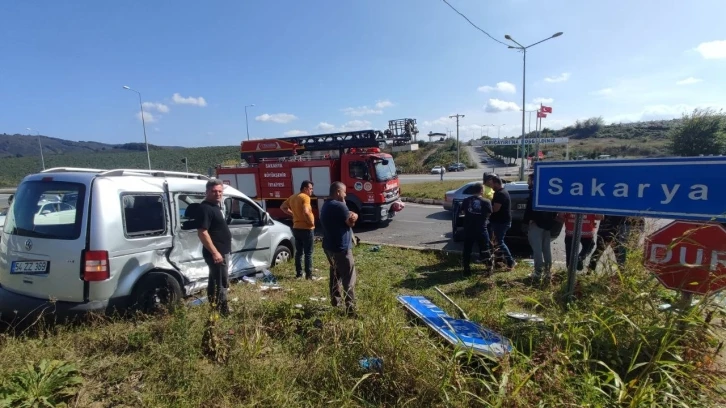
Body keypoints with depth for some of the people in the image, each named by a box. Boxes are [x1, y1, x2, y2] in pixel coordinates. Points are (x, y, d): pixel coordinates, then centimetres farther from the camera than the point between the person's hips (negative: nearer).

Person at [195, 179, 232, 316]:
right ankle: (223, 312, 3)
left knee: (215, 282, 17)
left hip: (223, 251, 10)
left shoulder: (216, 205, 12)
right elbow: (202, 232, -25)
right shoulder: (205, 208, -19)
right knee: (221, 283, -4)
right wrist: (215, 252, -26)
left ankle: (215, 310, 28)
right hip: (216, 253, -10)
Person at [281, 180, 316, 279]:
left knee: (298, 252, 15)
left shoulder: (292, 197, 10)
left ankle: (298, 273, 20)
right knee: (308, 253, 1)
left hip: (296, 228, 8)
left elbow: (283, 207, 20)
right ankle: (309, 275, 4)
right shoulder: (305, 197, -15)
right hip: (306, 229, -7)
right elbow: (306, 212, -29)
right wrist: (311, 222, -16)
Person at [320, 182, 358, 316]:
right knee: (348, 279, -3)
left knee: (335, 273, 23)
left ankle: (335, 300, 32)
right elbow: (351, 221, -15)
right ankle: (350, 309, -2)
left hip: (328, 246, 9)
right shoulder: (339, 206, -19)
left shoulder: (326, 206, 11)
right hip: (341, 248, -9)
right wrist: (354, 216, 5)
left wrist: (349, 215, -1)